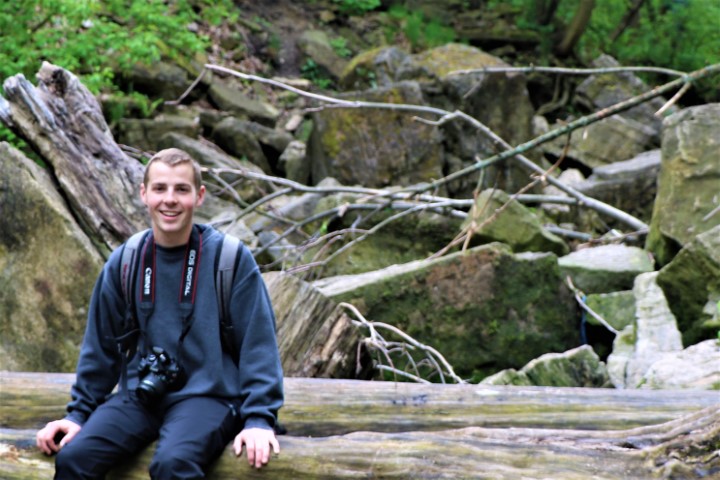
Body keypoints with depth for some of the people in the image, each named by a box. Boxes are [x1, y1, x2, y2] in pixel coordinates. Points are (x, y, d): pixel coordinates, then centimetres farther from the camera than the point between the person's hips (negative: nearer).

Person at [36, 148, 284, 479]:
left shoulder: (231, 259, -3)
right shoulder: (122, 264, 7)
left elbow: (258, 343, -3)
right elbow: (101, 345, 16)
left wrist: (259, 418, -11)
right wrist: (79, 412, 13)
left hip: (206, 394, -3)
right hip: (139, 396, 4)